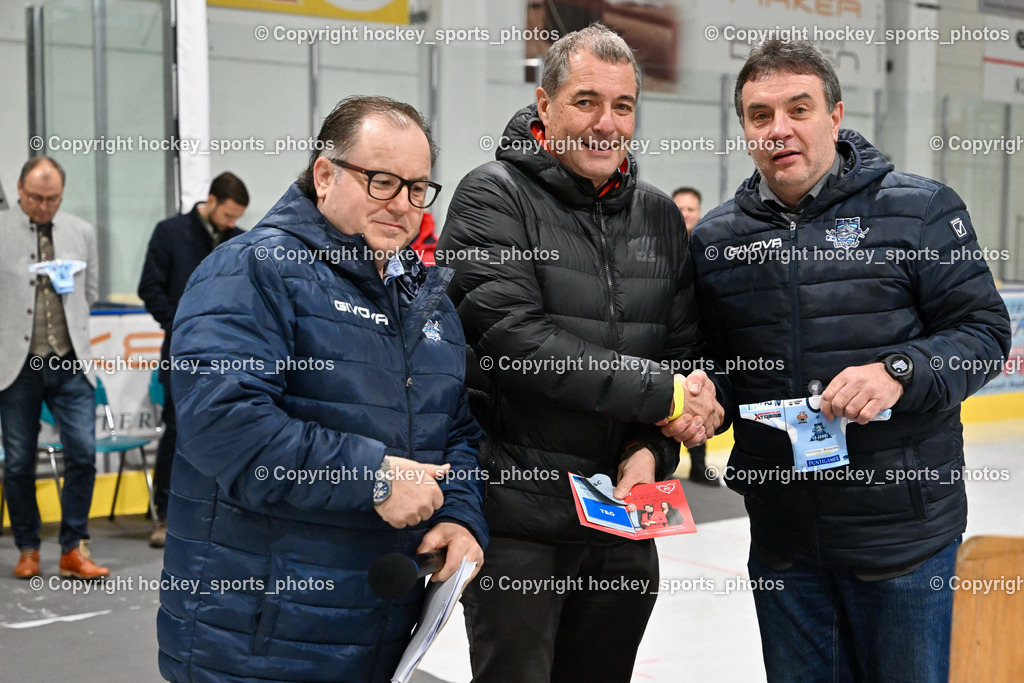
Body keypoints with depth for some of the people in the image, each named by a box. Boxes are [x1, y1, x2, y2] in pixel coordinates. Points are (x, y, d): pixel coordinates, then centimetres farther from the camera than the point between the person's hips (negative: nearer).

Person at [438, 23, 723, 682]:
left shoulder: (660, 216, 9)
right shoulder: (495, 197, -8)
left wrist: (651, 450, -10)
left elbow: (685, 349, 8)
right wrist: (660, 394, -18)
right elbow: (512, 338, -20)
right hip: (516, 514, -5)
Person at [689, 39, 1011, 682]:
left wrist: (900, 373, -22)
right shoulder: (715, 238, 6)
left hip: (902, 531, -3)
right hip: (782, 538, 3)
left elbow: (984, 329, -5)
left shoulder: (920, 209, -4)